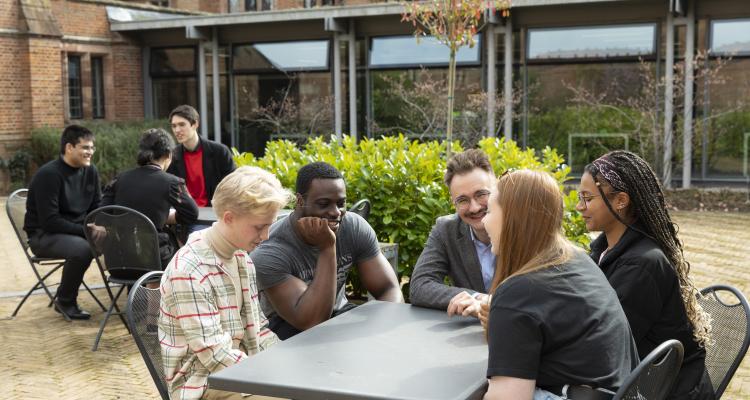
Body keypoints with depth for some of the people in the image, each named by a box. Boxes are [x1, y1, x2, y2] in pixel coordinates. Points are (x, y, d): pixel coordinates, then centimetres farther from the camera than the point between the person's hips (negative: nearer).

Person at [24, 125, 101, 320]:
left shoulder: (90, 171, 2)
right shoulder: (48, 174, -18)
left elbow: (98, 208, 11)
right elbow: (49, 221, -23)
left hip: (79, 231, 6)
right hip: (44, 235, -6)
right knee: (82, 248, -35)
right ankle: (65, 302, -11)